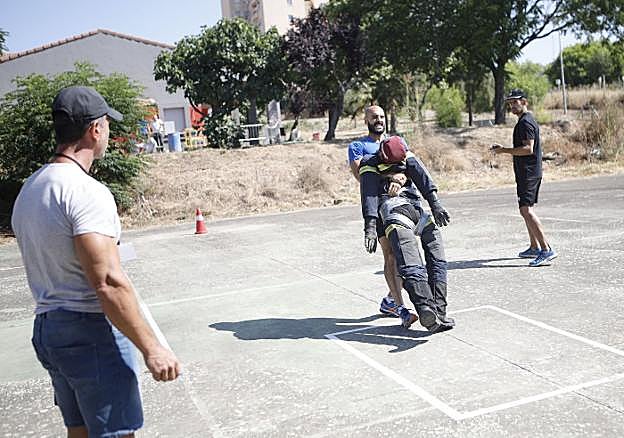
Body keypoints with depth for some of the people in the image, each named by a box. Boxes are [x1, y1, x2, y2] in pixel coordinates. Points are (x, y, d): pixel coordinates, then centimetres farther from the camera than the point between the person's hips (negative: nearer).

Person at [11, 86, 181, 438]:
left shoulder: (30, 188, 12)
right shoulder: (87, 191, -19)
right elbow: (108, 283, -25)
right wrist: (152, 348, -21)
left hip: (46, 328, 9)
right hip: (91, 331, -9)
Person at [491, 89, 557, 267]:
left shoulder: (525, 122, -13)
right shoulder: (528, 121, 20)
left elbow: (528, 149, -22)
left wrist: (504, 150, -16)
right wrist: (504, 149, 19)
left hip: (528, 173, -11)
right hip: (531, 172, 11)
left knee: (526, 210, -18)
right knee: (527, 209, 18)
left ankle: (546, 250, -21)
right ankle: (534, 247, 27)